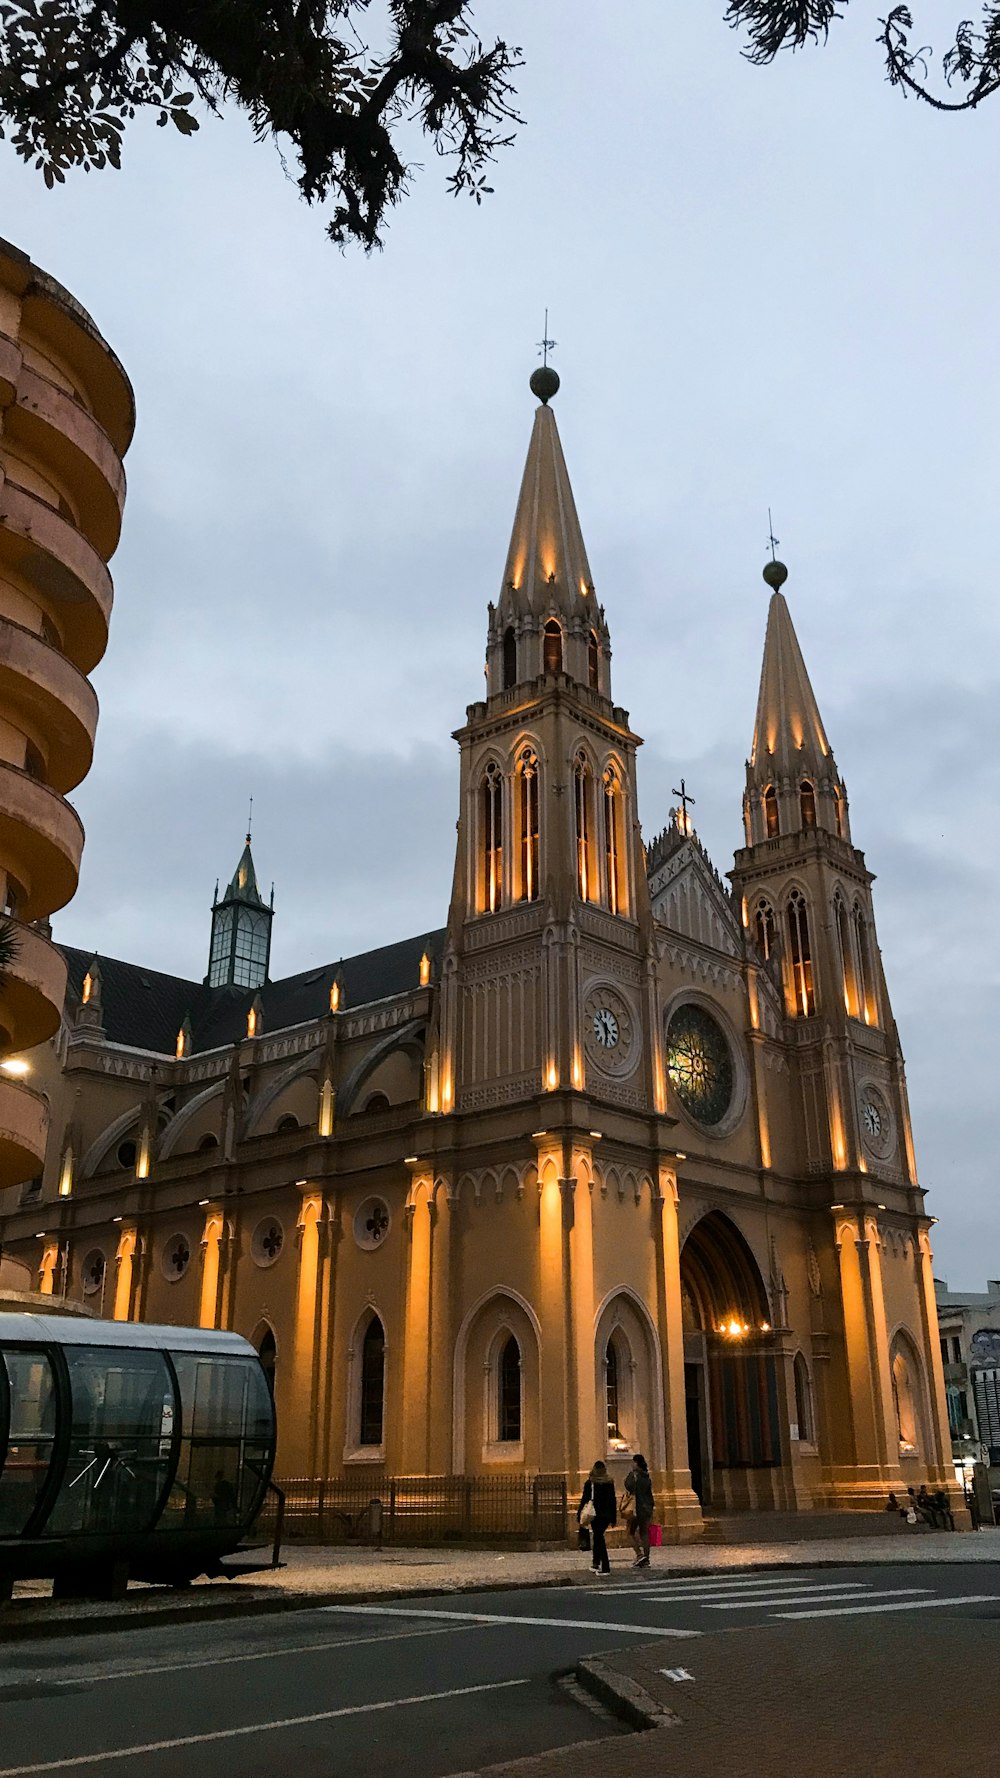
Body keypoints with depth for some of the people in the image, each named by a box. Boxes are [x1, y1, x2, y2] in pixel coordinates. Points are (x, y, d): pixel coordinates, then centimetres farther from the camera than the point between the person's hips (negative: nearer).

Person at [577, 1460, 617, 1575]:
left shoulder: (589, 1483, -7)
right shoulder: (609, 1483, 3)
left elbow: (584, 1500, -7)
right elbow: (613, 1501, 6)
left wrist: (579, 1515, -2)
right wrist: (614, 1518, 11)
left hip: (595, 1515, -4)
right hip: (607, 1515, 4)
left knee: (599, 1538, 2)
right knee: (598, 1536, 20)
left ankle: (605, 1567, -3)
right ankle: (596, 1562, 26)